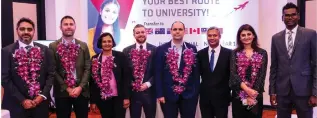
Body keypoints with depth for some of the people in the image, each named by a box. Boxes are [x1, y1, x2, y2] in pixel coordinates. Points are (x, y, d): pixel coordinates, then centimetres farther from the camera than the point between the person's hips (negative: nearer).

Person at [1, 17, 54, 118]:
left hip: (41, 102, 2)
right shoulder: (7, 51, -2)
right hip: (17, 104, -2)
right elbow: (5, 79, -6)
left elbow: (51, 74, 4)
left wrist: (43, 95, -7)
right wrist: (22, 100, -11)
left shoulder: (44, 50, 4)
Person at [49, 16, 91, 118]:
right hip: (62, 92, -2)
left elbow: (87, 68, 3)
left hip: (81, 91, 2)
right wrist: (67, 88, -10)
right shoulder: (53, 46, 0)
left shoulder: (83, 46, 7)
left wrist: (80, 87, -9)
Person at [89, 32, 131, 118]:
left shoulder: (121, 56, 0)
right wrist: (93, 101, 2)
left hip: (119, 97, -2)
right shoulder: (95, 59, 5)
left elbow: (127, 77, -3)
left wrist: (126, 97, -9)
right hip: (102, 98, 2)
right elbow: (92, 80, 5)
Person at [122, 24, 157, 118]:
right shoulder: (127, 51, 4)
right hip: (133, 91, 1)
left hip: (149, 91, -1)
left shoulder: (154, 50, 0)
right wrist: (130, 85, -7)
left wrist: (148, 84, -12)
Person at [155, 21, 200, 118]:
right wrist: (160, 94, -7)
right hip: (168, 94, -1)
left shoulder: (192, 49, 4)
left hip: (189, 94, 2)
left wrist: (196, 92, 3)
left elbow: (196, 72, 6)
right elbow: (158, 73, -2)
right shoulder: (161, 49, -1)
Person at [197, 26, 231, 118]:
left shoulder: (228, 53, -4)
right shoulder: (200, 53, 4)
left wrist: (228, 90, -3)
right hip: (205, 96, 2)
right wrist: (198, 90, 1)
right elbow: (198, 73, 8)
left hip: (221, 96, -2)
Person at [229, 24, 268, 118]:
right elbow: (233, 74, -6)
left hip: (256, 95, 0)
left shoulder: (262, 53, 5)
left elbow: (262, 75, -2)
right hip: (238, 95, 0)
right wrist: (247, 89, -17)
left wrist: (252, 93, -11)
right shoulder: (235, 53, 4)